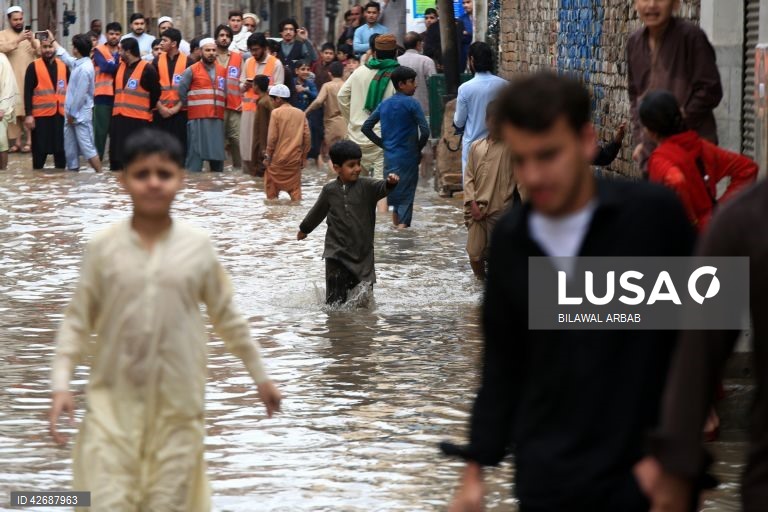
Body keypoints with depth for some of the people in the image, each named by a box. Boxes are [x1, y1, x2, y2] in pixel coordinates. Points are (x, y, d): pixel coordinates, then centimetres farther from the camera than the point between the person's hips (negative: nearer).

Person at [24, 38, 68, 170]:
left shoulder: (63, 66, 10)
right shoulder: (34, 67, -2)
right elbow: (28, 92, -5)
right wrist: (29, 114, -12)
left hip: (61, 115, 3)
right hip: (41, 115, -3)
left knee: (61, 149, 6)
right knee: (40, 151, 0)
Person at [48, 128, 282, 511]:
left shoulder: (198, 246, -1)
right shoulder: (103, 246, -4)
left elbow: (227, 316, 10)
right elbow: (77, 320, 1)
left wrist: (260, 375, 16)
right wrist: (61, 384, -9)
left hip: (178, 402, 1)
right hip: (114, 398, -1)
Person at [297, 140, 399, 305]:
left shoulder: (367, 186, -3)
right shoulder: (330, 191, 2)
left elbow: (381, 188, -25)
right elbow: (318, 212, 20)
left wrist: (390, 183, -48)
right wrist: (304, 229, 35)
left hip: (363, 254, 0)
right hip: (337, 254, 0)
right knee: (336, 302, -11)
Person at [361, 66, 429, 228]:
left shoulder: (384, 104, 7)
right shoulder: (411, 104, -11)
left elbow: (366, 127, 9)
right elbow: (425, 131, -17)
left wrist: (382, 143, 13)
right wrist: (419, 148, 0)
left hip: (389, 157, 6)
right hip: (408, 158, -5)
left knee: (394, 194, 17)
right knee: (406, 196, -2)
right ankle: (402, 227, -11)